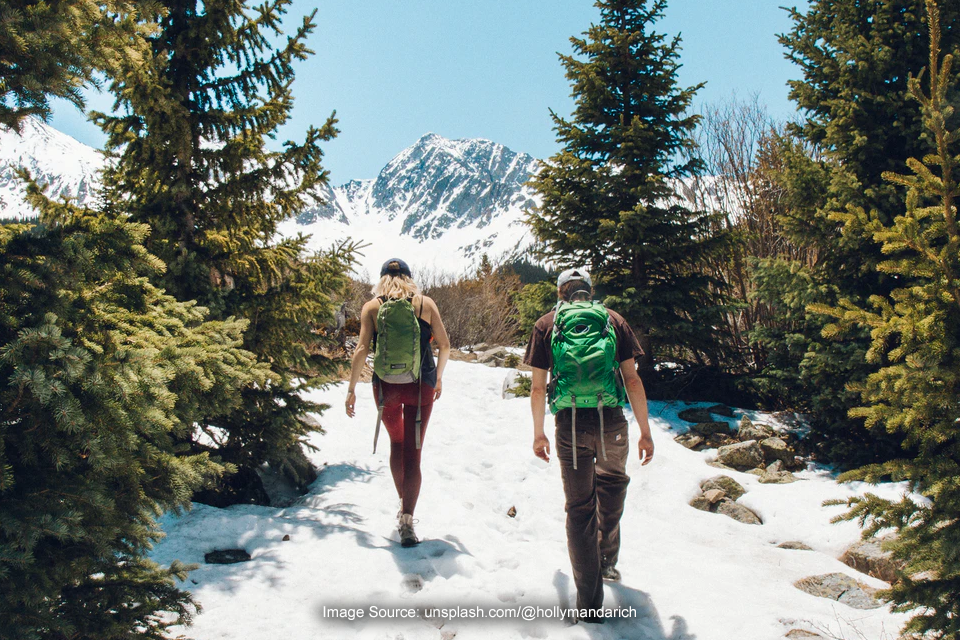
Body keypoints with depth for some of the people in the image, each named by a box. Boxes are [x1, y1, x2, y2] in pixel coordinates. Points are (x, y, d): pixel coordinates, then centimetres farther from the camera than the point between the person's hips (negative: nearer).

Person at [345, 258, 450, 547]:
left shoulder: (372, 307, 2)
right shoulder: (426, 303, 3)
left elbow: (362, 349, -6)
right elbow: (445, 345, 3)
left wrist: (352, 389, 0)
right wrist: (438, 377, 18)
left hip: (386, 385, 1)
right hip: (421, 385, -1)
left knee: (396, 445, 22)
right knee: (412, 452, 1)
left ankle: (403, 504, 34)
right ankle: (407, 520, -8)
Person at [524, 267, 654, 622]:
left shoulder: (546, 324, 8)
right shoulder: (614, 320, 9)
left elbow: (537, 388, 6)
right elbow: (632, 380, 3)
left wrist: (538, 434, 16)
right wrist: (645, 432, 8)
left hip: (570, 425, -1)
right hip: (611, 421, 1)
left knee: (579, 507, 8)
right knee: (612, 484, 30)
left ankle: (590, 605, 11)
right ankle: (607, 560, 40)